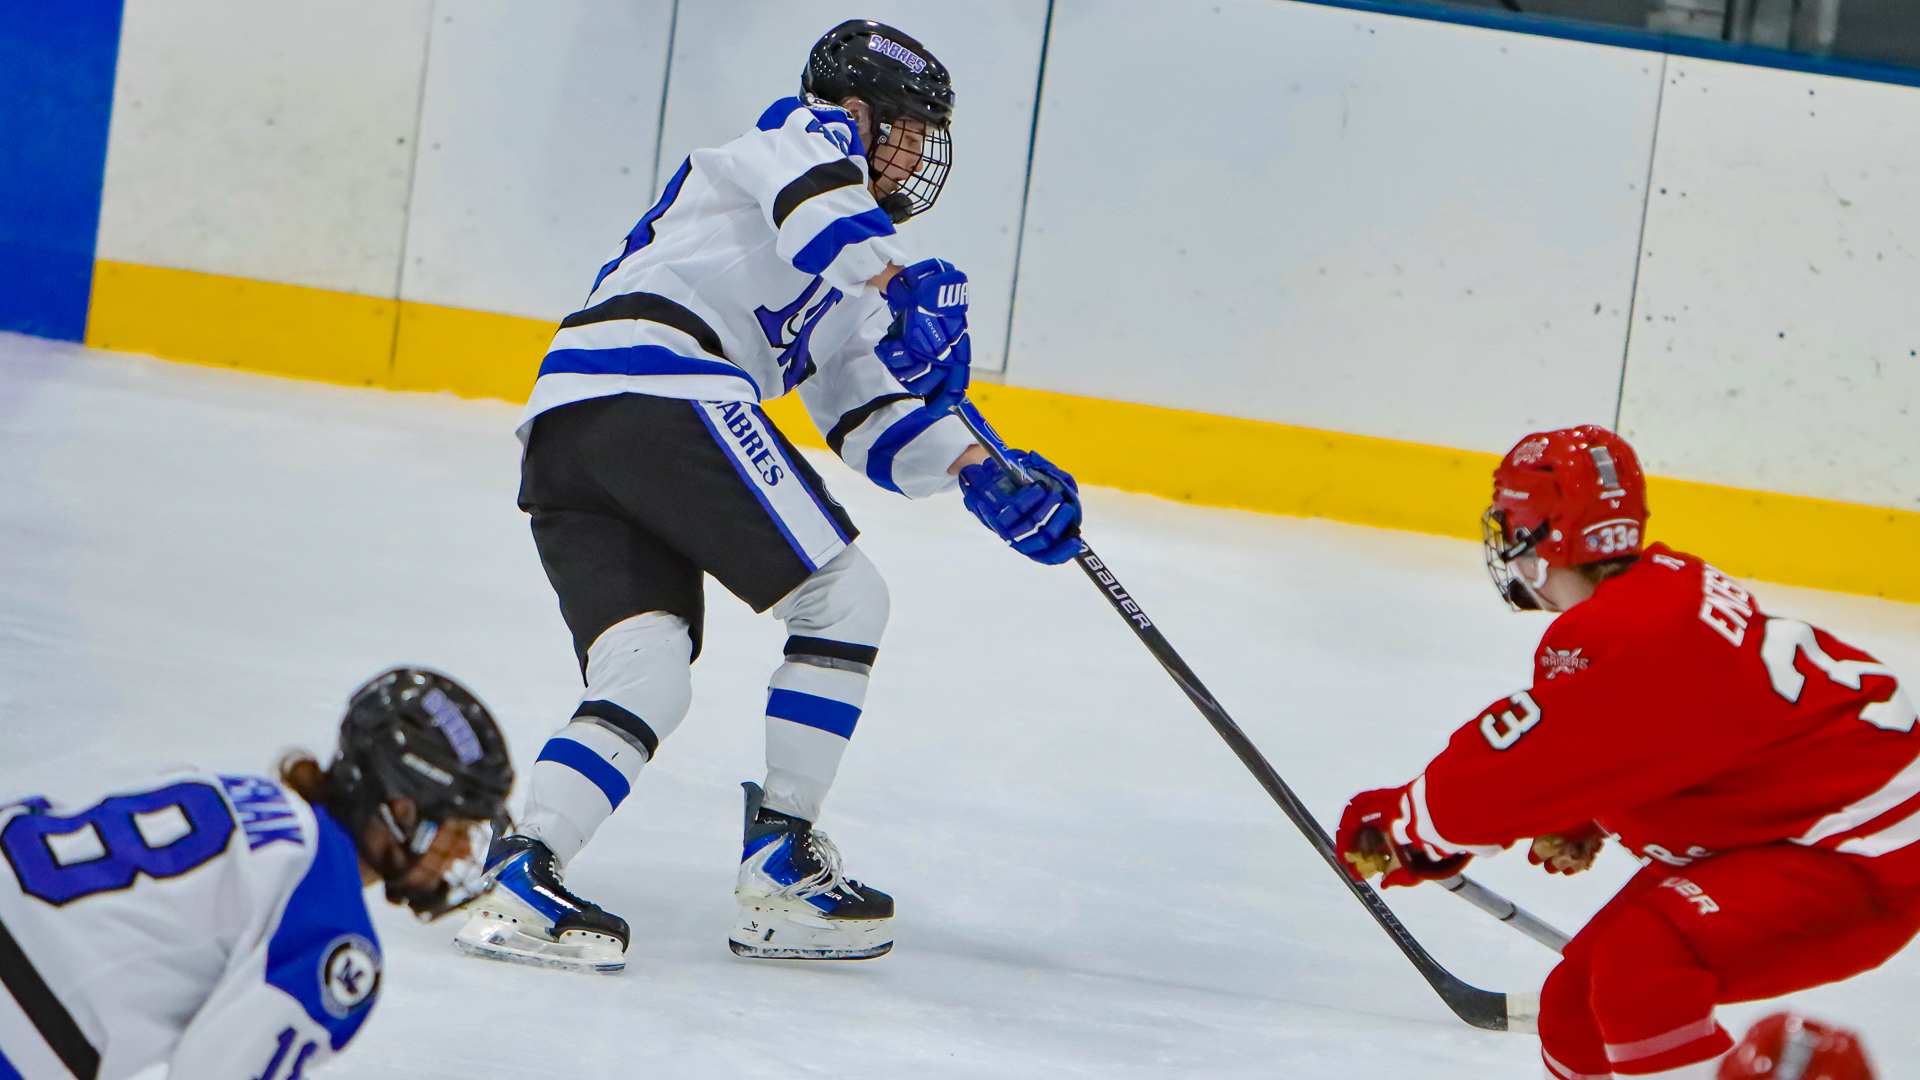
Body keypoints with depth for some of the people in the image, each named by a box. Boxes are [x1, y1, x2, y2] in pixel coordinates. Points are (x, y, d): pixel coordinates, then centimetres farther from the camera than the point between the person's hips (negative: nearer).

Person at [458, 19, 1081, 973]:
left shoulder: (837, 289, 38)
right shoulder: (805, 131, 13)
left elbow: (867, 415, 31)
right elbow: (809, 186, -12)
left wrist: (984, 477, 19)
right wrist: (905, 288, -21)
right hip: (657, 384, -9)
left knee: (644, 680, 0)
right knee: (845, 600, -1)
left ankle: (523, 869, -20)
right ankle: (779, 870, 0)